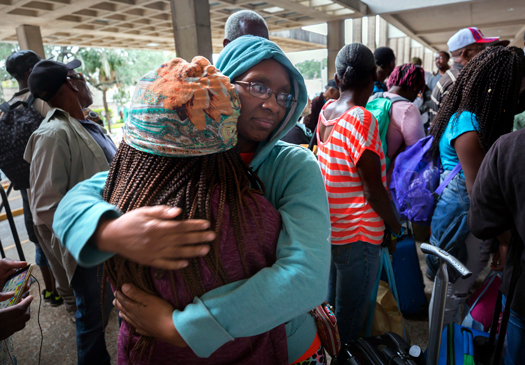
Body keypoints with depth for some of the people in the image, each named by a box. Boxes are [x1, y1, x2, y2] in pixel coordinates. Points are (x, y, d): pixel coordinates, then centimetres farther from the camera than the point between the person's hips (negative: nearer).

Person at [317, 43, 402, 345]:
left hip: (328, 229, 8)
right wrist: (397, 227, -5)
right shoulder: (362, 119, -22)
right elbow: (374, 190, -21)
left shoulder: (326, 111, 1)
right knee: (350, 321, 12)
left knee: (331, 307, 27)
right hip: (357, 236, -8)